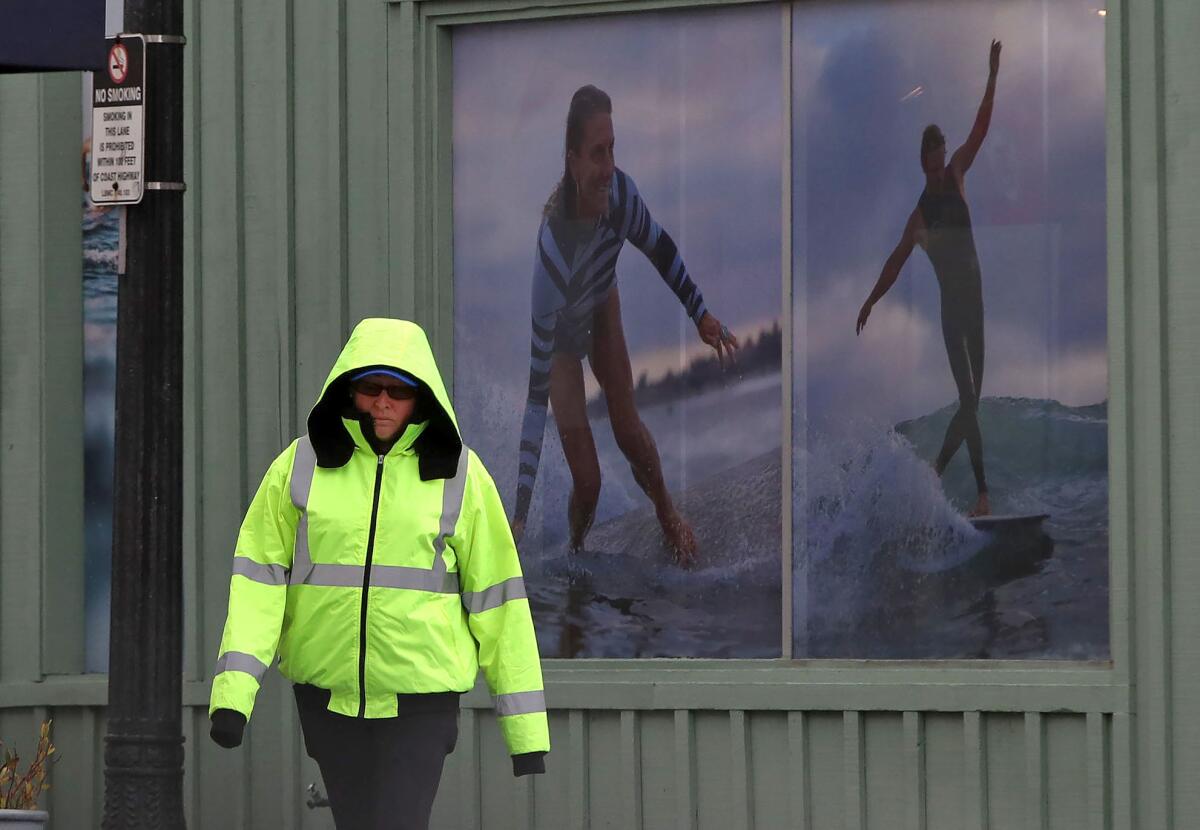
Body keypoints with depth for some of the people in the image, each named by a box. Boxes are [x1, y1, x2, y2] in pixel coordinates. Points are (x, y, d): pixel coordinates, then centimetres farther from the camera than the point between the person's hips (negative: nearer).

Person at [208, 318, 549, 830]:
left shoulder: (460, 476, 3)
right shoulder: (300, 466, 4)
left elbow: (496, 599, 5)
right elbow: (258, 577, -2)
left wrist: (525, 725, 3)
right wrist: (234, 689, -15)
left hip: (422, 699, -2)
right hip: (328, 692, 2)